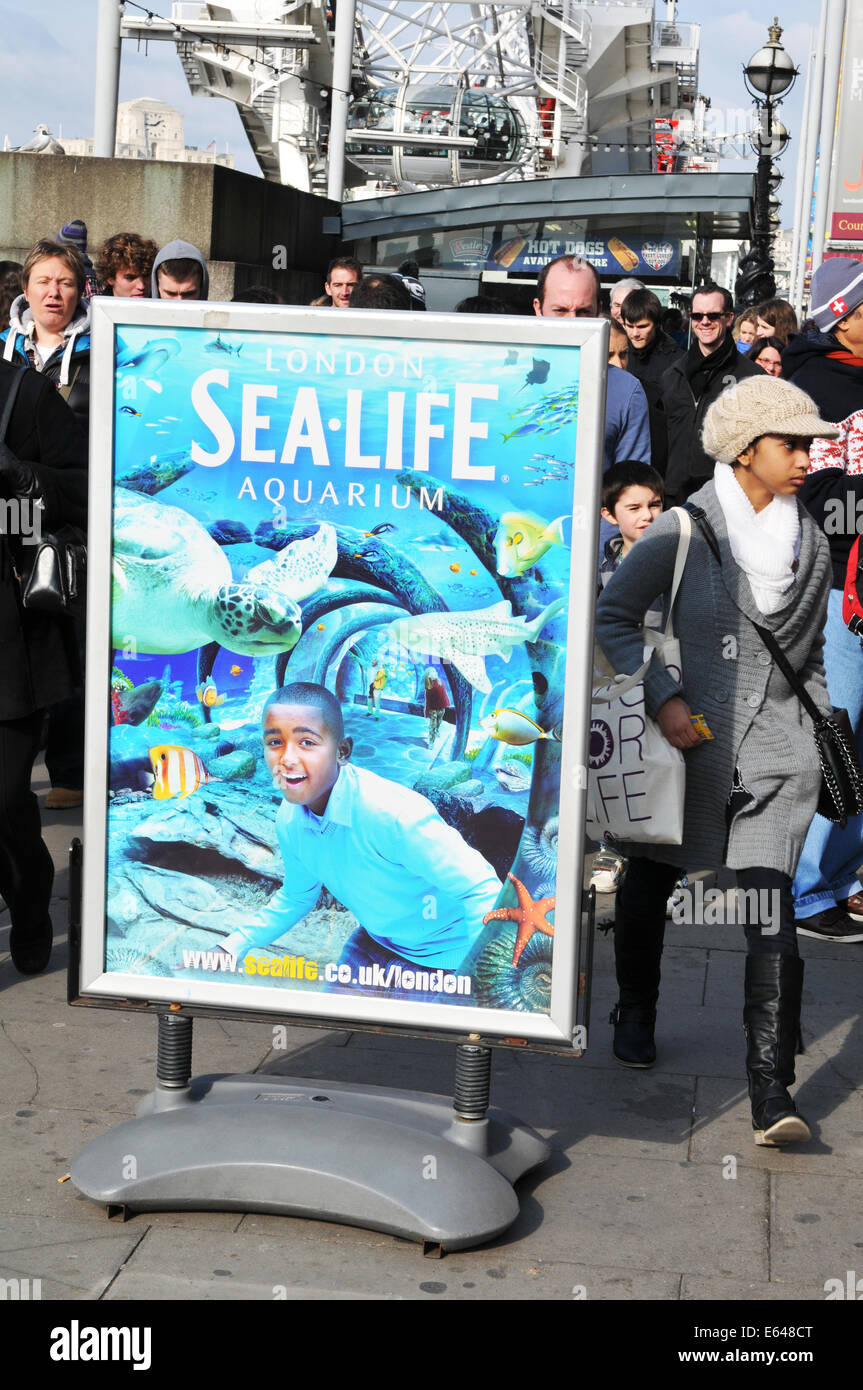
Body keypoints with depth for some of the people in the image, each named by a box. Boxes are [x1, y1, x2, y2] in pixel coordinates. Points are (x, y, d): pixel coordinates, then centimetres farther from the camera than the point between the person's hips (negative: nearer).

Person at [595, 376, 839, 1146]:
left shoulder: (811, 542, 9)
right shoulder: (683, 532, -5)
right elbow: (612, 614, -4)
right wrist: (663, 697, -14)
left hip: (774, 749, 2)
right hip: (687, 738, -1)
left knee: (772, 913, -12)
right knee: (648, 886, 16)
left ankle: (771, 1089, -13)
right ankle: (636, 1016, 44)